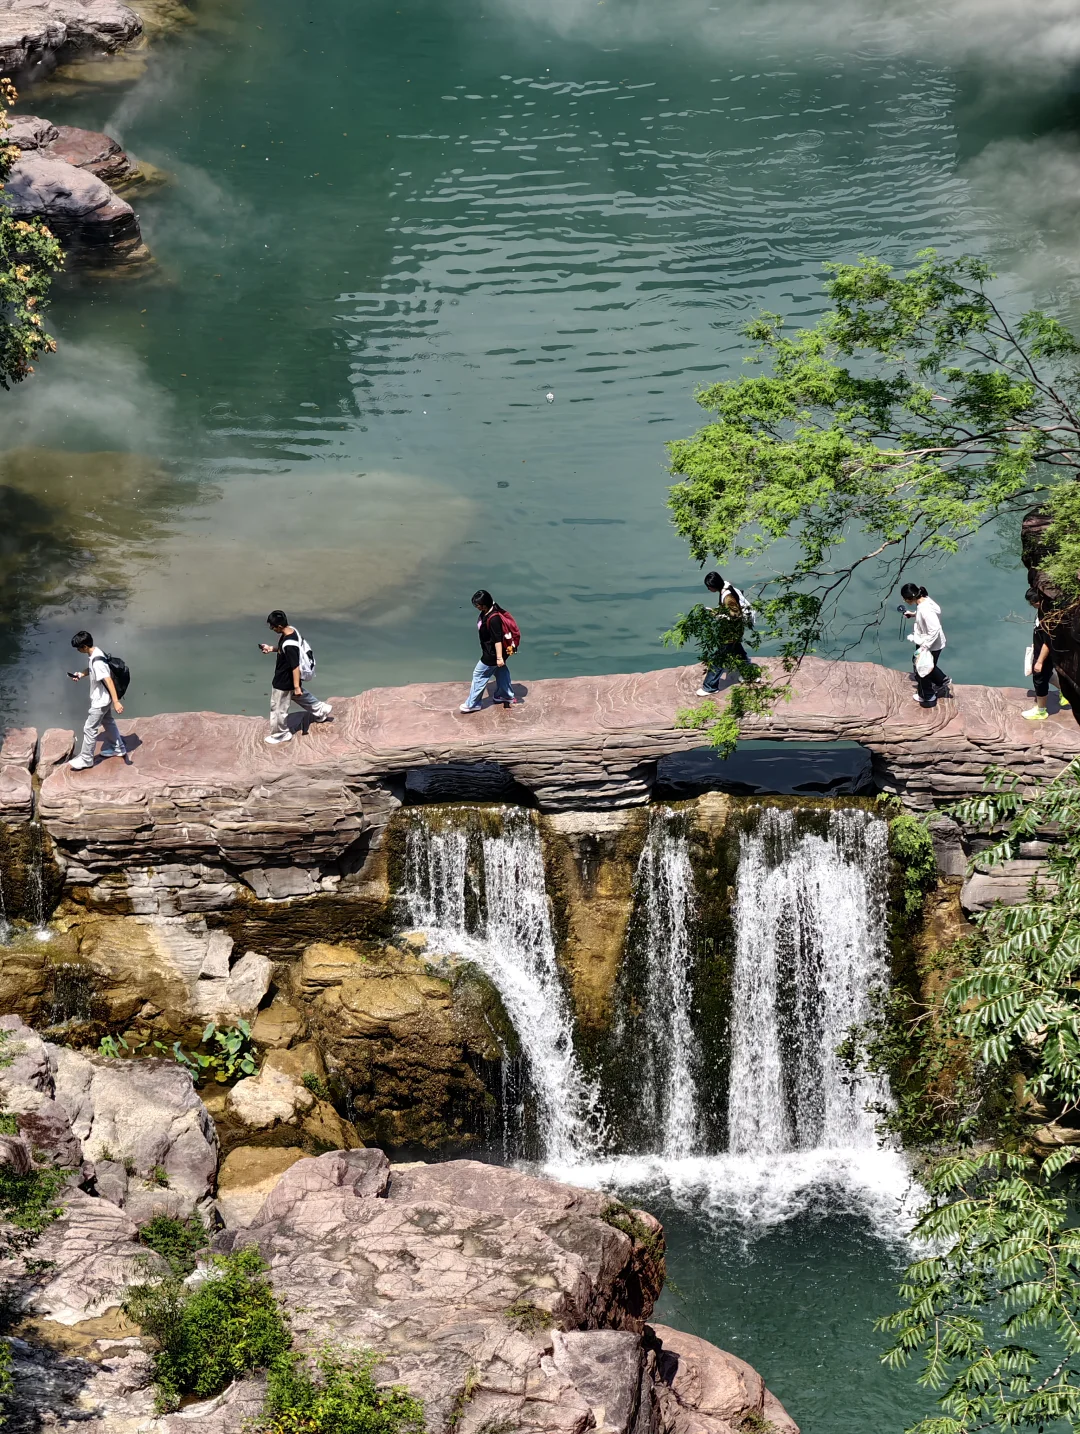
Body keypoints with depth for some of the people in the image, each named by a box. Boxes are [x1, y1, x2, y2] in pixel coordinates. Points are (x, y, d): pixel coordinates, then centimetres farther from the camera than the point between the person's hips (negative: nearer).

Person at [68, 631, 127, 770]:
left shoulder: (98, 661, -33)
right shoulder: (92, 654, -3)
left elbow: (109, 681, -35)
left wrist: (116, 702, -36)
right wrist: (81, 675, 0)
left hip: (101, 700, -10)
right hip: (102, 698, 10)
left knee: (89, 729, 2)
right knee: (108, 722, 26)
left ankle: (86, 759, 15)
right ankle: (118, 748, 43)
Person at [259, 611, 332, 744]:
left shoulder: (289, 645, -37)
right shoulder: (291, 630, -9)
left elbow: (296, 667, -31)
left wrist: (296, 687, -24)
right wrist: (271, 648, -1)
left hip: (284, 681, -9)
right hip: (289, 678, 9)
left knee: (279, 708, 12)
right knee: (301, 696, 33)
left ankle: (280, 734, 33)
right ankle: (323, 711, 51)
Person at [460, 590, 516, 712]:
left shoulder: (493, 618, -33)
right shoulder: (486, 613, -3)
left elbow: (498, 639, -30)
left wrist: (499, 657, -26)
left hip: (492, 654, -10)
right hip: (492, 652, 10)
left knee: (479, 675, 4)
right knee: (500, 673, 25)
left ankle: (472, 704, 16)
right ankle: (507, 697, 43)